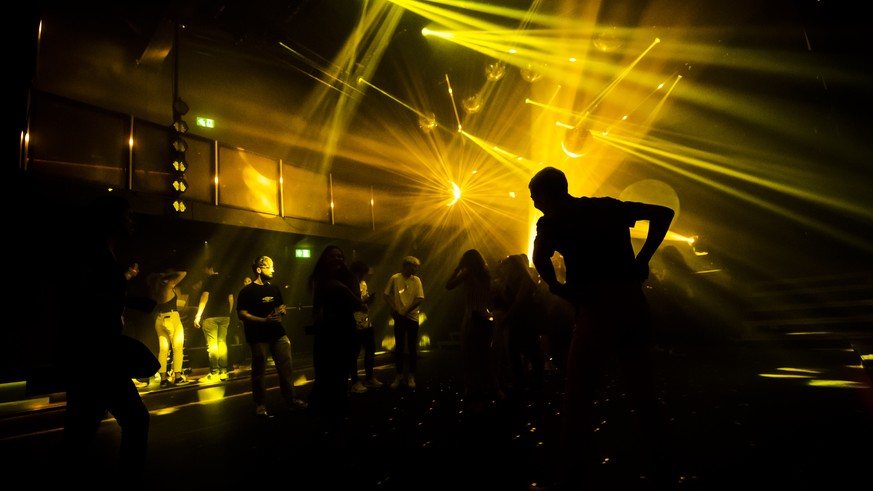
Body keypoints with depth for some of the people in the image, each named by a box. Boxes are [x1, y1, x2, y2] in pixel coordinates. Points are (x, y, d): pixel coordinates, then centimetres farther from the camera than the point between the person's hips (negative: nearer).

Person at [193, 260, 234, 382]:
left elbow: (204, 297, -12)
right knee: (222, 343, 9)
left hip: (210, 316, -5)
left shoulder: (208, 280, -4)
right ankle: (223, 371, 8)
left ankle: (214, 373, -3)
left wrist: (198, 316, -10)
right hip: (224, 316, 5)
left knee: (212, 345, -3)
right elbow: (231, 299, 13)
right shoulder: (225, 281, 13)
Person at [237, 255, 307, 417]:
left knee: (286, 367, 4)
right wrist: (264, 320, -21)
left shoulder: (274, 289, 14)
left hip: (278, 334, 5)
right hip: (258, 337, -5)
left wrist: (282, 311, -1)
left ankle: (291, 400, 14)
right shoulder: (247, 291, -5)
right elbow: (241, 314, -11)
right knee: (259, 371, 3)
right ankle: (260, 405, 16)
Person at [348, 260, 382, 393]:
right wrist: (362, 302, -25)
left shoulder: (363, 283, 13)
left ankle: (369, 378, 31)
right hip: (355, 325, -8)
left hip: (367, 324, 8)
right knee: (355, 353, 3)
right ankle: (355, 382, 14)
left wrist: (369, 300, -3)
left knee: (371, 350, 16)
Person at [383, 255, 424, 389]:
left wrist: (406, 311, -12)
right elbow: (387, 295, 2)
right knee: (399, 347, 6)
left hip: (412, 317, 1)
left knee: (412, 347, 5)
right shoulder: (395, 278, -3)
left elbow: (420, 299, -5)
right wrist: (393, 310, -6)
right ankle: (399, 375, 17)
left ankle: (411, 376, 14)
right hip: (399, 317, -1)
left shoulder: (416, 280, 0)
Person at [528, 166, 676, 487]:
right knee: (644, 394, 15)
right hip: (634, 302, 6)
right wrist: (642, 259, 14)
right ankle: (662, 470, 24)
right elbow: (663, 213, 18)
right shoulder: (609, 205, 17)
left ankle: (574, 473, 12)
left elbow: (540, 256, -21)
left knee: (577, 396, 7)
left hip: (598, 307, -6)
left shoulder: (552, 221, 0)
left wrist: (556, 287, -4)